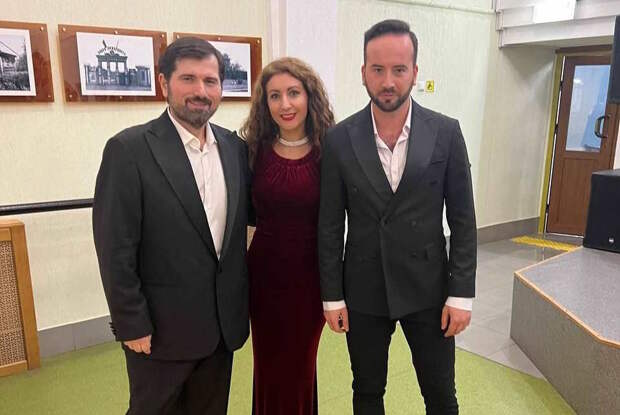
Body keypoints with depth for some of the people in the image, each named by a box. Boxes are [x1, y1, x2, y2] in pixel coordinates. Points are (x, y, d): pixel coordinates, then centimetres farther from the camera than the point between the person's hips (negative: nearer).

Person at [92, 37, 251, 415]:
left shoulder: (235, 147, 2)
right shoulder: (130, 149, -13)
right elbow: (116, 248, -13)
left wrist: (240, 303, 7)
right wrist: (132, 324, -12)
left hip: (224, 322, 5)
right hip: (161, 326, -4)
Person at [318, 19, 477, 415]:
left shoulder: (446, 132, -6)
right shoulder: (339, 139, -7)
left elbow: (463, 219, -3)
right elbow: (330, 226, -3)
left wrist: (461, 293, -5)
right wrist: (332, 296, -2)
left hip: (428, 288, 0)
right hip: (363, 291, 0)